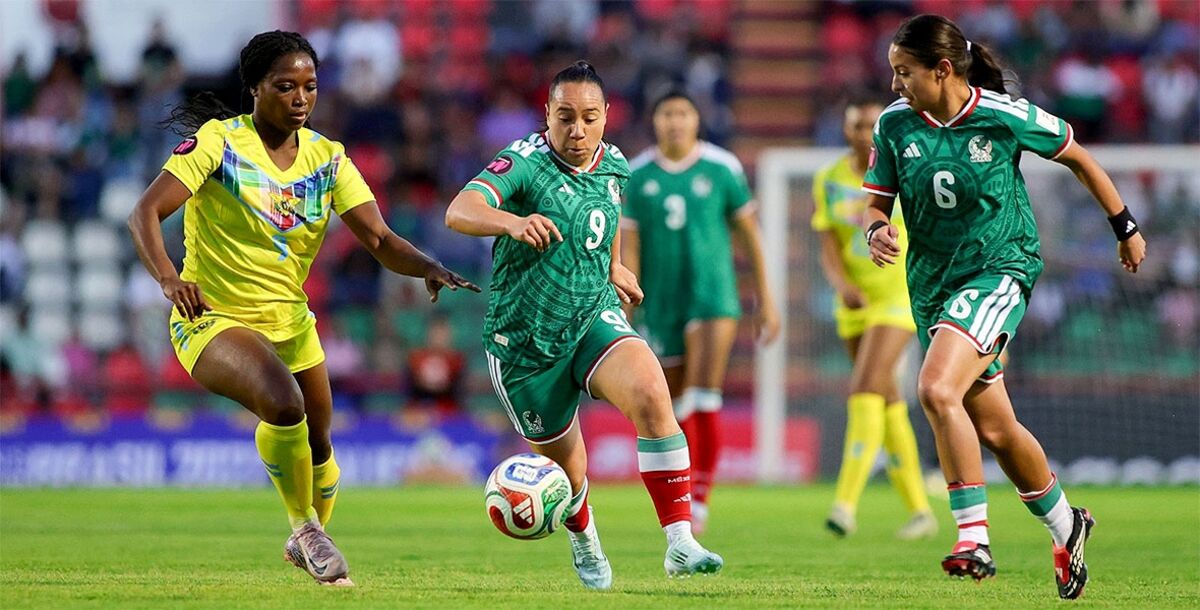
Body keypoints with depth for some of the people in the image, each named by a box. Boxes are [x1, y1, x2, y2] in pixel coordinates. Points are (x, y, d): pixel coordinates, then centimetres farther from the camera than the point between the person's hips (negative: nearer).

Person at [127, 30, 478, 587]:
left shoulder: (326, 159, -1)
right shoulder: (218, 142, -14)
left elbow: (379, 239, -9)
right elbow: (144, 214, -21)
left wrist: (428, 268, -30)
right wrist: (167, 277, -39)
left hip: (289, 320, 6)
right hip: (212, 318, -6)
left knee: (318, 443, 13)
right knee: (283, 404, -31)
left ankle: (305, 541, 44)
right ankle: (305, 526, -9)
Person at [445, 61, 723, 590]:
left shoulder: (613, 167, 2)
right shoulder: (525, 163, -17)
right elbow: (459, 212, -36)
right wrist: (514, 222, -54)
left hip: (595, 319, 3)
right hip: (525, 341, -3)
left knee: (650, 393, -28)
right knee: (564, 461, 10)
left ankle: (680, 544, -29)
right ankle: (583, 540, 48)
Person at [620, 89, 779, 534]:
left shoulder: (722, 168, -2)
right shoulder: (636, 176, 0)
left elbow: (749, 232, 6)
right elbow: (627, 249, 1)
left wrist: (765, 299, 8)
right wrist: (622, 319, -4)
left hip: (713, 295, -2)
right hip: (661, 304, 2)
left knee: (704, 396, -21)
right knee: (676, 411, 10)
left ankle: (699, 498, -16)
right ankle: (683, 501, 27)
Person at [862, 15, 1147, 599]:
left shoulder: (1006, 117, -12)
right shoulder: (894, 124, -3)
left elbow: (1077, 158, 4)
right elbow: (877, 202, 6)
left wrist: (1125, 227, 13)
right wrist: (877, 232, -19)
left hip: (1001, 267, -5)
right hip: (932, 283, 5)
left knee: (936, 388, -28)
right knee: (994, 430, 12)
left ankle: (974, 539, -24)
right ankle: (1065, 527, 35)